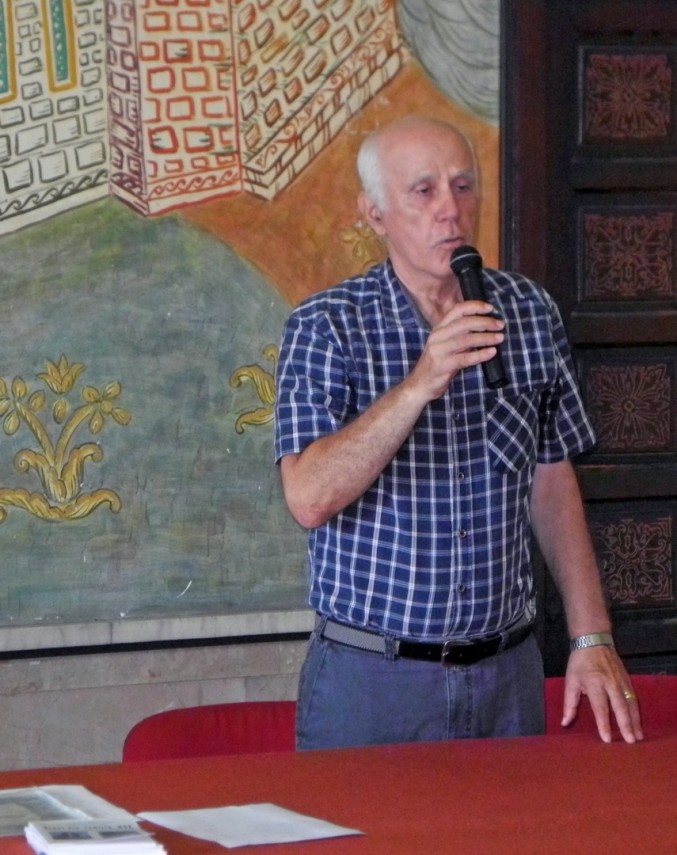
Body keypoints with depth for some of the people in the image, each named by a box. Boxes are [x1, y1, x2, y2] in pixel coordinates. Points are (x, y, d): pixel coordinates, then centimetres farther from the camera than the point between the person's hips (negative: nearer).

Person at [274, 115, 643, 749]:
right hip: (369, 678, -3)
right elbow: (309, 498, -20)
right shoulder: (326, 328, -7)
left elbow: (552, 484, 11)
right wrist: (420, 384, -28)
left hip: (507, 672, 4)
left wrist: (592, 638, 6)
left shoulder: (531, 314, 5)